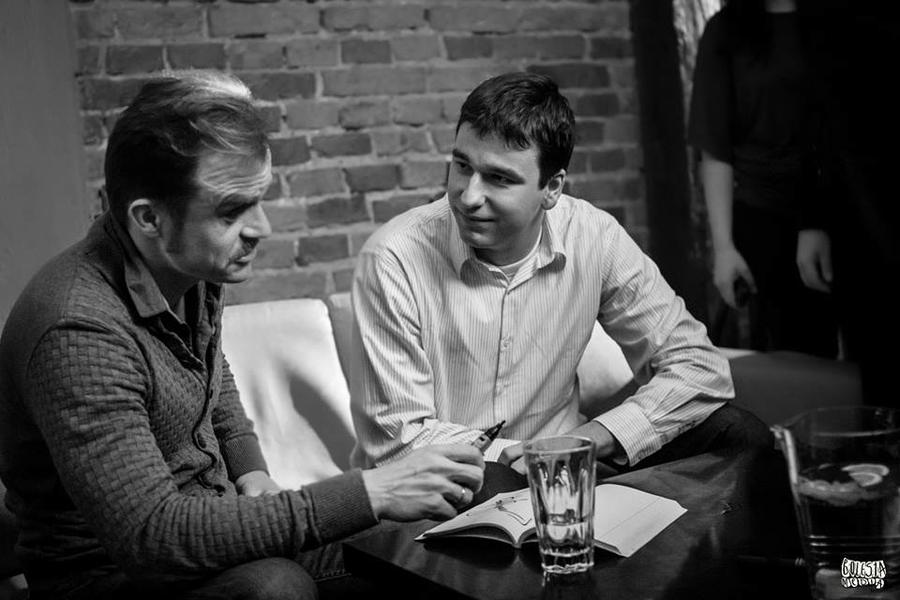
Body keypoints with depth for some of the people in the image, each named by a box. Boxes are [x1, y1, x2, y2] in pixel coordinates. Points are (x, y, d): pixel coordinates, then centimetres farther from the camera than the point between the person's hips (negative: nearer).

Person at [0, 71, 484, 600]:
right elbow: (151, 533, -35)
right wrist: (368, 495, -37)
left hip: (212, 523, 8)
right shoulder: (80, 331, -30)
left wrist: (251, 473, 1)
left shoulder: (192, 267, -3)